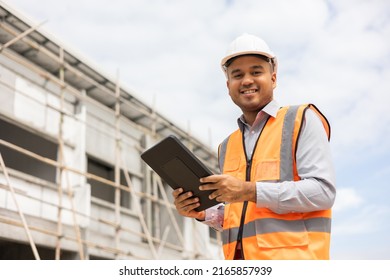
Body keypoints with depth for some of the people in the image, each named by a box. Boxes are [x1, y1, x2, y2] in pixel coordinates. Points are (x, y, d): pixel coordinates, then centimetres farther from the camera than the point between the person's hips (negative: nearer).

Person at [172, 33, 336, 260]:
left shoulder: (301, 121, 3)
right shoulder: (227, 147, 20)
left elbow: (323, 191, -9)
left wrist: (251, 191, -17)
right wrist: (202, 213, 6)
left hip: (291, 257, -5)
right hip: (240, 263, 6)